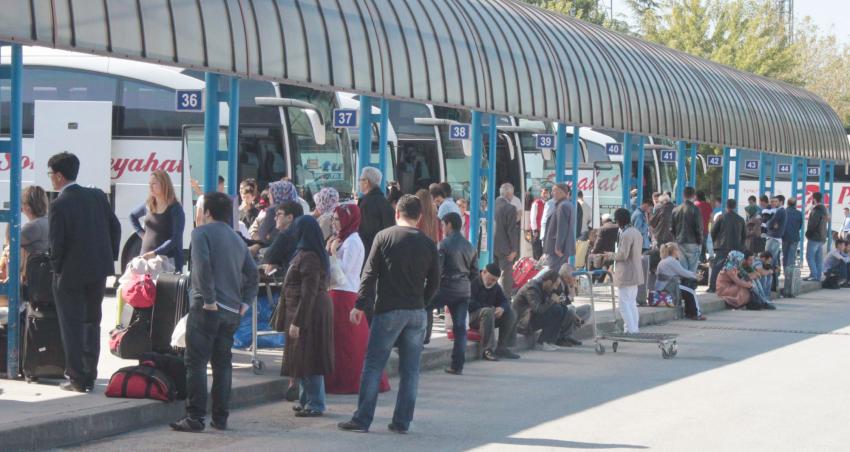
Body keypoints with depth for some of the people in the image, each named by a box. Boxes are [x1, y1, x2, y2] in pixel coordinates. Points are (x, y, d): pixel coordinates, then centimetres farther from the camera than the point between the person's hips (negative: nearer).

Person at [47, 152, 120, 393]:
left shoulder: (59, 205, -15)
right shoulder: (98, 196, 2)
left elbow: (56, 242, -16)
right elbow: (115, 227, 6)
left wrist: (57, 268, 0)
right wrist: (109, 257, 13)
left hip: (71, 274, -6)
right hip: (99, 271, 6)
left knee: (72, 326, 3)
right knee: (92, 323, 16)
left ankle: (77, 378, 3)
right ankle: (90, 376, 20)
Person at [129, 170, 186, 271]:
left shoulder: (175, 209, -8)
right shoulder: (148, 206, 10)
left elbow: (175, 239, -16)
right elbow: (133, 216, 32)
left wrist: (155, 253, -25)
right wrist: (141, 233, 15)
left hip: (167, 259, -6)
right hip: (145, 258, 6)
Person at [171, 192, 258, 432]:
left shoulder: (202, 232, -2)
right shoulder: (238, 239, 19)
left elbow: (203, 265, -17)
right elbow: (253, 273, 18)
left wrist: (209, 299, -16)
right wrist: (246, 301, 15)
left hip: (207, 307, -7)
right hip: (232, 311, 7)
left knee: (196, 361, -5)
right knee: (222, 363, 12)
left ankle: (195, 417, -10)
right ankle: (220, 418, 11)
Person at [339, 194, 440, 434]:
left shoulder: (384, 237, -3)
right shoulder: (428, 244, 4)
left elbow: (370, 274, -5)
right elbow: (434, 282, 8)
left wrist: (360, 306, -4)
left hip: (388, 310, -3)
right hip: (417, 313, 3)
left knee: (373, 365, 1)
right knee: (410, 369, 7)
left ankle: (362, 419, -1)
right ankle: (402, 421, 9)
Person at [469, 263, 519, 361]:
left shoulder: (495, 287, 16)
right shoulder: (473, 283, -9)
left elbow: (505, 301, 12)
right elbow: (470, 303, -20)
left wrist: (502, 308, -14)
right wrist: (489, 308, -22)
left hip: (491, 315, 8)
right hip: (472, 317, -8)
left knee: (511, 314, -7)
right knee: (487, 312, -38)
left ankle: (501, 348, -6)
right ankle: (487, 350, -42)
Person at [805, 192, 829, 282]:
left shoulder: (816, 210, -16)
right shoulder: (824, 210, 15)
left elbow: (812, 224, -20)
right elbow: (827, 223, 21)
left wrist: (808, 233, -6)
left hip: (814, 237, -9)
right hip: (822, 238, 9)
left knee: (810, 256, -8)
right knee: (819, 258, 9)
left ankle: (814, 275, -14)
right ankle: (819, 276, 9)